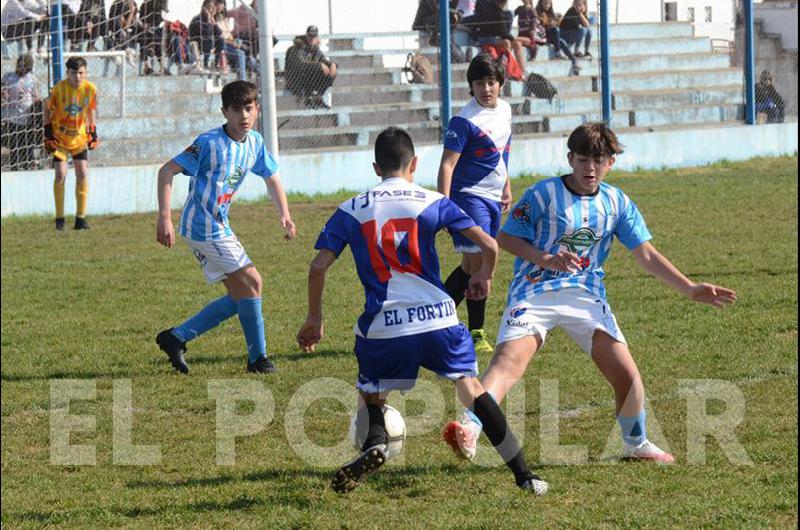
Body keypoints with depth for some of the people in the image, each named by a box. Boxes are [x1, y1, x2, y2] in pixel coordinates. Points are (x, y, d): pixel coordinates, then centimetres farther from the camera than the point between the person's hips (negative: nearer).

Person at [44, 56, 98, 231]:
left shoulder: (90, 89, -10)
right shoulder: (59, 88, -18)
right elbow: (47, 109, -3)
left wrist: (93, 133, 5)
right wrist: (48, 133, -6)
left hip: (79, 137, 2)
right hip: (59, 137, -2)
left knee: (83, 174, -6)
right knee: (61, 174, -10)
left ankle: (80, 218, 3)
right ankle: (59, 218, 2)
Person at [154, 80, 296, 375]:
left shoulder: (254, 143, 4)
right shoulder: (211, 143, -19)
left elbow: (271, 177, 19)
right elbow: (167, 171, -19)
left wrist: (284, 214, 4)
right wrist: (164, 217, -25)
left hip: (219, 227, 9)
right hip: (203, 227, -9)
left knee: (239, 297, 9)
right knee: (251, 282, -10)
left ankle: (176, 337, 13)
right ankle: (258, 358, 1)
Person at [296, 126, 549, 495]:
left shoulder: (351, 210, 6)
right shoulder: (433, 203, 5)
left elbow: (319, 266, 1)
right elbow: (489, 245, 2)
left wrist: (314, 318, 14)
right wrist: (484, 277, 24)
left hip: (383, 328, 0)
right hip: (437, 319, 0)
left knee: (370, 393, 22)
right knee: (470, 386, 14)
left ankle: (374, 442, -11)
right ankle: (523, 474, 9)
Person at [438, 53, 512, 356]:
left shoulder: (504, 110, 9)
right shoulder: (465, 121, -16)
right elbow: (447, 164, -18)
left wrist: (507, 189, 28)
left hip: (493, 199, 8)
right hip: (469, 196, -8)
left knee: (471, 266, 12)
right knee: (479, 263, -11)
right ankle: (476, 334, -2)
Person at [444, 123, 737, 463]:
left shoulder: (617, 203, 7)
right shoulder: (544, 194, -5)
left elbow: (647, 256, 8)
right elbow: (505, 238, -2)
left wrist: (690, 289, 1)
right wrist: (546, 260, -18)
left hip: (585, 295, 4)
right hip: (534, 292, -4)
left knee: (627, 375, -3)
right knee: (509, 359, -28)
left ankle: (636, 445, 21)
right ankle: (470, 427, -42)